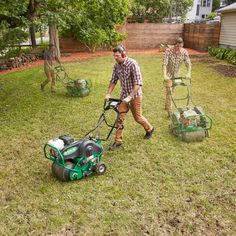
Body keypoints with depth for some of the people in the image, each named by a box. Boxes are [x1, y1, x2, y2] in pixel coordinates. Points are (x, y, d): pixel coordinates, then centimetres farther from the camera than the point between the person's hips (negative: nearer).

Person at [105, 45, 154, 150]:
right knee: (119, 117, 0)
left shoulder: (133, 64, -23)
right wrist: (108, 94, -2)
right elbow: (113, 80, 7)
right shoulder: (117, 65, -3)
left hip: (135, 95, -5)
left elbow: (138, 83, -27)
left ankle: (149, 129, 38)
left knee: (137, 117, 9)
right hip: (124, 94, 5)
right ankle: (118, 141, 9)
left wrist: (129, 97, -33)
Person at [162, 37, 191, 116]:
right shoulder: (168, 51, -24)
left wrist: (188, 73, -34)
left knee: (172, 90, 18)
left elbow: (188, 63, -17)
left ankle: (167, 105, 39)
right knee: (169, 91, -9)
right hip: (168, 73, -4)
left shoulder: (184, 52, -15)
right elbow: (164, 64, -31)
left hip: (177, 73, 4)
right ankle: (169, 110, -3)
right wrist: (165, 76, -42)